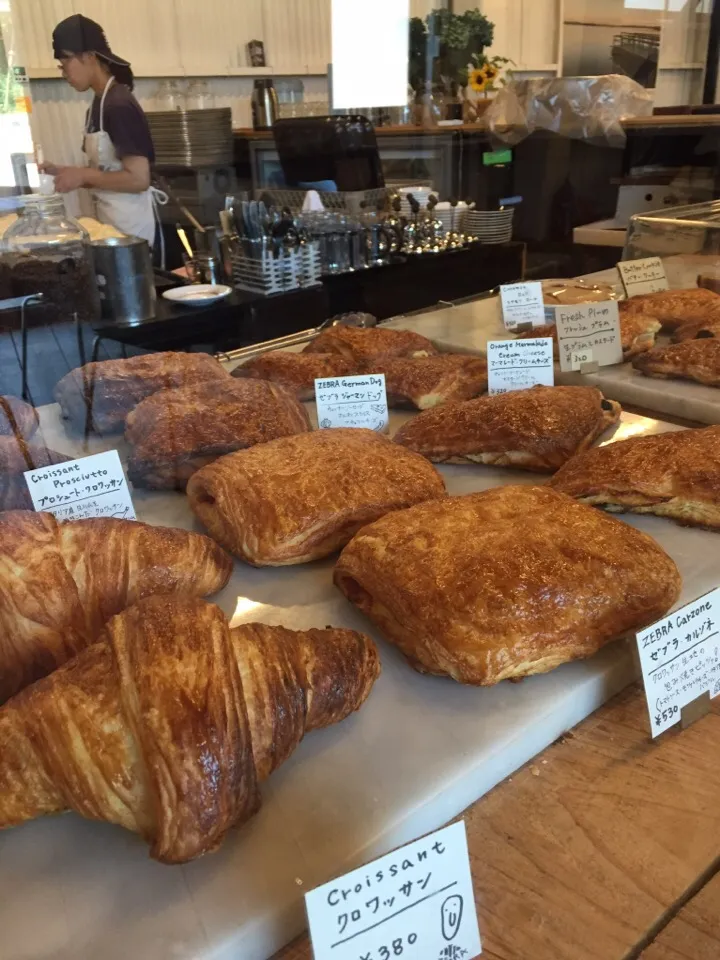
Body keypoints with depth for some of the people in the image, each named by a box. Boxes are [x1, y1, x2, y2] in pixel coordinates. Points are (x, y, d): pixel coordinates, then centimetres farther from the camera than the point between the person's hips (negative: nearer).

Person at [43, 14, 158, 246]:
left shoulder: (119, 106, -15)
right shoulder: (97, 106, 11)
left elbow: (139, 179, -20)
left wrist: (83, 175, -15)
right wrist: (62, 172, 3)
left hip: (129, 221, -8)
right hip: (110, 218, 8)